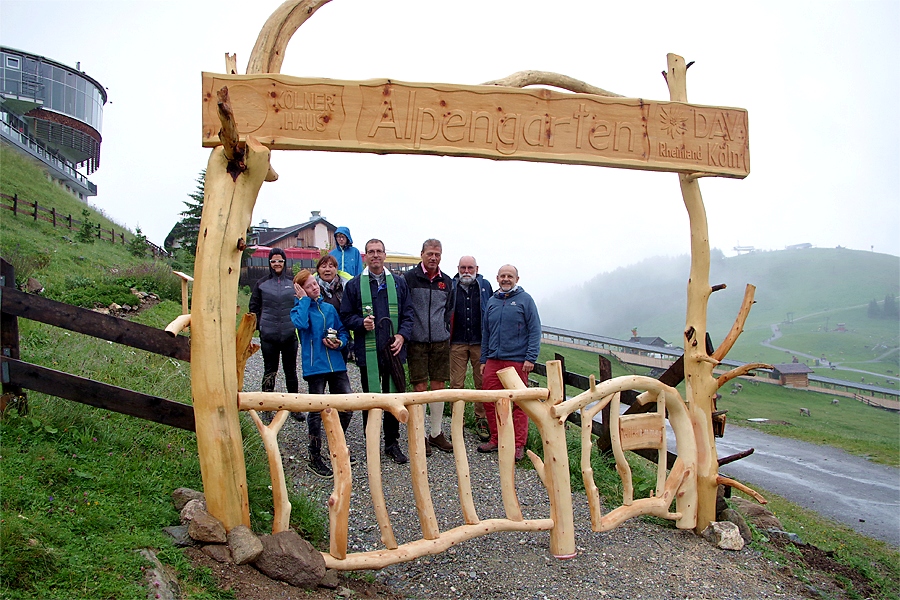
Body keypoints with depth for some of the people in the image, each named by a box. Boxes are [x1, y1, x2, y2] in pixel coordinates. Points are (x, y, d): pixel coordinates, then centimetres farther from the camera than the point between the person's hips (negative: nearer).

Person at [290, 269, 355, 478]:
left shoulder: (329, 308, 12)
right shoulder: (299, 309, -2)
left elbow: (343, 331, 17)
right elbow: (300, 323, -25)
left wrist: (340, 342, -5)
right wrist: (304, 300, -13)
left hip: (336, 364, 5)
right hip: (314, 366, -5)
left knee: (348, 407, 5)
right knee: (316, 412, 1)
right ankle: (315, 458, 13)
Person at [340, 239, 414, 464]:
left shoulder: (399, 283, 11)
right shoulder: (354, 285, 5)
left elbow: (408, 313, 10)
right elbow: (346, 316, 6)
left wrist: (402, 335, -6)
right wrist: (361, 322, -14)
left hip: (394, 351, 2)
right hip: (368, 352, -2)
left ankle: (392, 444, 21)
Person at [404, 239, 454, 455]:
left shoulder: (446, 281, 10)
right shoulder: (409, 278, -3)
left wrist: (445, 330, 11)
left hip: (440, 341, 4)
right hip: (417, 341, -4)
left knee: (438, 386, 7)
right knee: (420, 387, -1)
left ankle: (436, 433, 17)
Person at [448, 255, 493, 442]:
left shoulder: (485, 286, 8)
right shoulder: (450, 287, 7)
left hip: (480, 343, 0)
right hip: (457, 344, 0)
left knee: (482, 382, 4)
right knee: (456, 384, 2)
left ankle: (481, 420, 16)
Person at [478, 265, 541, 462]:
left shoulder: (525, 300, -1)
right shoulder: (492, 302, 13)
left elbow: (535, 330, -5)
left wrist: (531, 357, -12)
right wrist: (483, 360, 15)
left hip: (517, 361, -5)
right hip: (493, 360, 5)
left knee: (520, 403, 1)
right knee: (490, 401, 6)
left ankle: (519, 445, 9)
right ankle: (496, 439, 21)